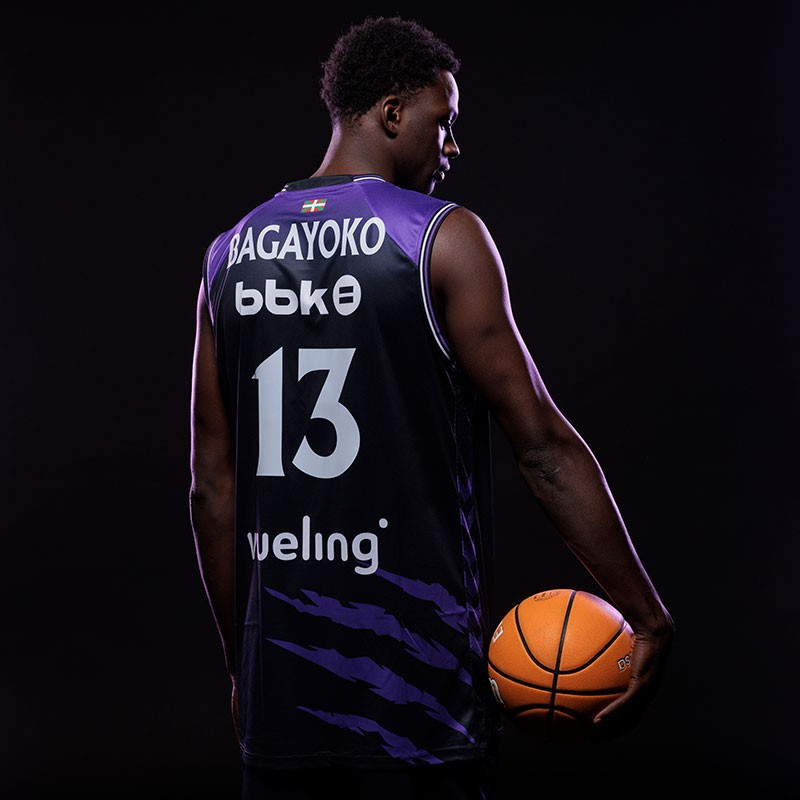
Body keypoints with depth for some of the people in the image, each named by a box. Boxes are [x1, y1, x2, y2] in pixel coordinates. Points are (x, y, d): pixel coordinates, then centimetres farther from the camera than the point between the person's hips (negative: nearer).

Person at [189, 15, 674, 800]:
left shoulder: (231, 253, 8)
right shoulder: (443, 239, -7)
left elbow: (213, 483, 10)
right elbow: (544, 446, -9)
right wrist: (648, 617, -4)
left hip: (280, 682, 5)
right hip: (415, 683, -5)